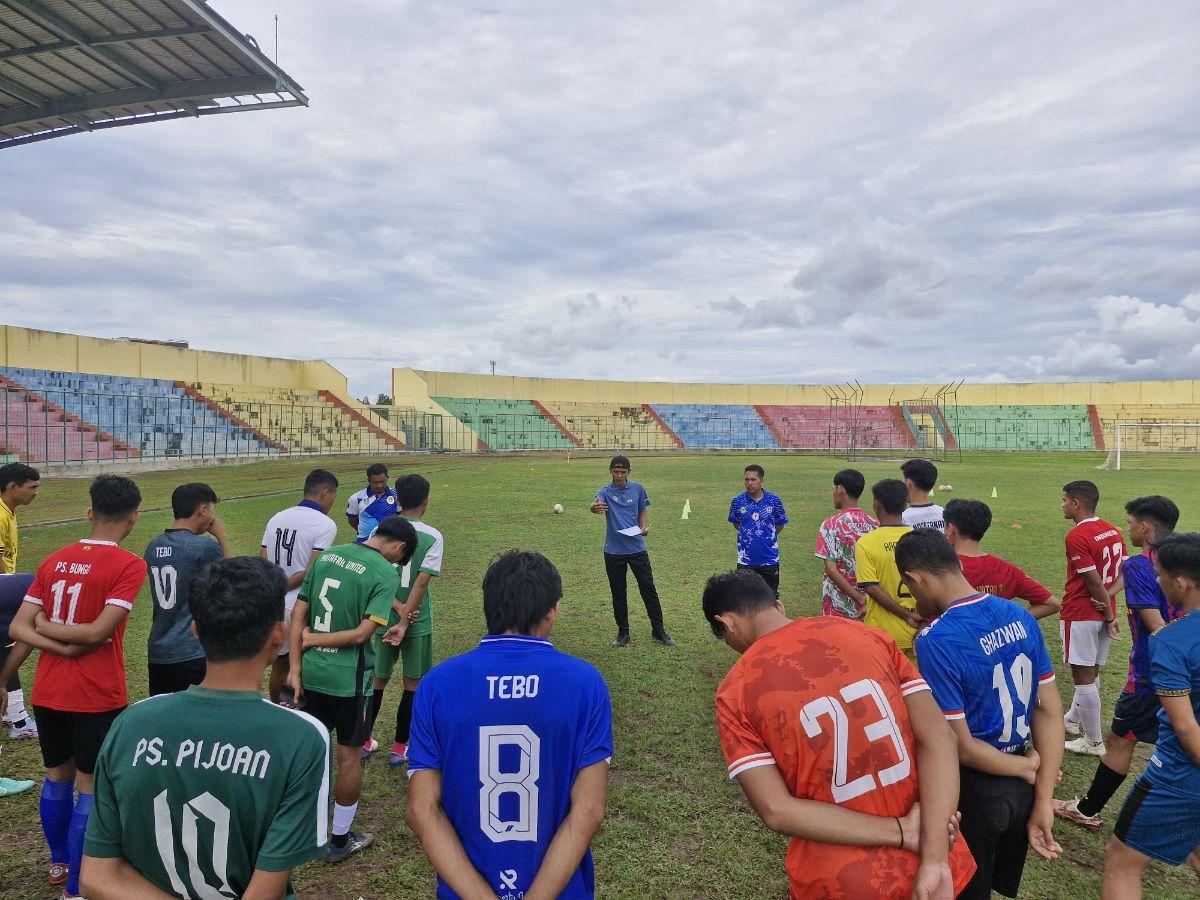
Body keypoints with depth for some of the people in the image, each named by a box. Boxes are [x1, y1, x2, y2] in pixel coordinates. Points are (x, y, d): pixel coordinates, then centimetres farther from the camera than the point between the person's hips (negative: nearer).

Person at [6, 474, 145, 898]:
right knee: (91, 789, 7)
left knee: (57, 777, 23)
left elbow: (18, 628, 0)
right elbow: (99, 632, -21)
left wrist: (61, 648, -10)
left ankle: (59, 862, 42)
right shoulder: (128, 565, -16)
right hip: (97, 699, -6)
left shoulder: (54, 560, 3)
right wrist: (46, 625, -6)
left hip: (47, 693, 7)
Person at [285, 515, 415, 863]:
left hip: (310, 673, 6)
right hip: (348, 678, -5)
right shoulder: (386, 574, -14)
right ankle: (341, 840, 26)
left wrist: (295, 666, 4)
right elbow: (362, 634, -19)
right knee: (350, 755, 12)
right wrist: (313, 639, -6)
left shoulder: (326, 556, 4)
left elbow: (298, 614, 4)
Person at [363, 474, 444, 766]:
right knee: (413, 683, 11)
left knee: (379, 679, 18)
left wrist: (397, 608, -12)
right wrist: (404, 623, -18)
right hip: (418, 622, -3)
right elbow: (421, 582, -18)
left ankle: (365, 741, 27)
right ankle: (400, 747, 18)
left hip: (384, 619, 3)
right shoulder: (433, 537, -12)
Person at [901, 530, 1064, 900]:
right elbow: (1051, 710, -2)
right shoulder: (1020, 616, -5)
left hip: (973, 795, -6)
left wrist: (1028, 768, -6)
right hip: (1022, 793, 7)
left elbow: (960, 746, -22)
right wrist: (1043, 802, -1)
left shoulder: (935, 640, -27)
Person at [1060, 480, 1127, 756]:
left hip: (1080, 615, -9)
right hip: (1105, 613, 9)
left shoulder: (1076, 537, -20)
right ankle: (1073, 718, 39)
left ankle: (1095, 742, 11)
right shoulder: (1113, 530, 6)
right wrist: (1109, 596, -6)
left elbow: (1095, 582, -19)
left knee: (1084, 678, 2)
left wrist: (1109, 615, -8)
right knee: (1091, 673, 20)